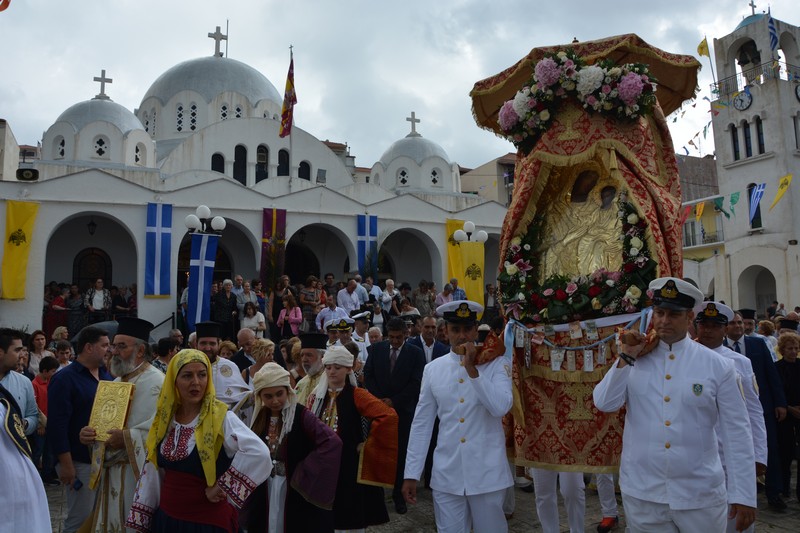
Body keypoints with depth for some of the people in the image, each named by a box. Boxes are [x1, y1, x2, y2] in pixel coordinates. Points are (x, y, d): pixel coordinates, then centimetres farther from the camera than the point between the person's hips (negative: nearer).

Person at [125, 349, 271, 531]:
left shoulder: (220, 418, -16)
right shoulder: (164, 418, 1)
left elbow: (259, 454, -29)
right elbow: (152, 474, 8)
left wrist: (223, 486, -22)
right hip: (165, 517, 5)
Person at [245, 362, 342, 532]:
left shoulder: (301, 415, -15)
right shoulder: (259, 417, 2)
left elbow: (333, 442, -28)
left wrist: (305, 472, -24)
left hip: (297, 493, -4)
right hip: (263, 494, 5)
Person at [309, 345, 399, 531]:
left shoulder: (356, 395, -10)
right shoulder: (316, 397, 5)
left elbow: (389, 416, -23)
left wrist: (367, 445, -17)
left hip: (349, 467, -4)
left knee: (350, 519, 4)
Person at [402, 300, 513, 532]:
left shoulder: (497, 364, -3)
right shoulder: (433, 369, 2)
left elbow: (501, 408, -18)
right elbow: (421, 424, 4)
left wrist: (472, 370, -22)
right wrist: (411, 474, 4)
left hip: (487, 474, -1)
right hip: (446, 475, 2)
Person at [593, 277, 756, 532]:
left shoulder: (718, 366, -4)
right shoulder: (634, 361, 1)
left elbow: (737, 433, -3)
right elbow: (604, 403, -6)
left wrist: (744, 495, -4)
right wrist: (626, 357, -12)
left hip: (701, 496, -1)